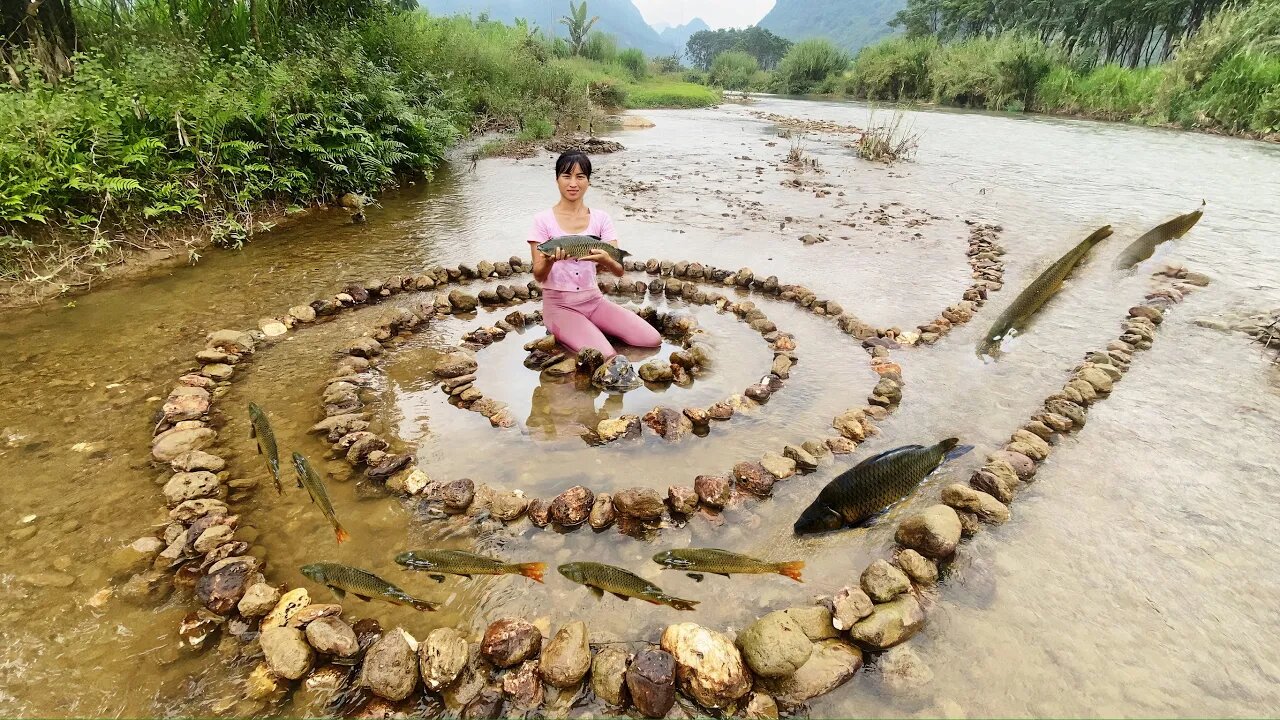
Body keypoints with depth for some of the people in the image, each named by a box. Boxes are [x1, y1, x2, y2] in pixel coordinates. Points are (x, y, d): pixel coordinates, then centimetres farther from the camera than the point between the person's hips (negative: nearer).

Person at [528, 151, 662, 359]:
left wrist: (605, 260, -31)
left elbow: (619, 270, -7)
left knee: (653, 340, -10)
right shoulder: (543, 220, -6)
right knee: (605, 357, -25)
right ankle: (564, 336, 5)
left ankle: (591, 331, 10)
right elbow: (538, 276, -8)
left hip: (594, 300, 4)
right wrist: (549, 260, -32)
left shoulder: (601, 218, 1)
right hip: (559, 304, -4)